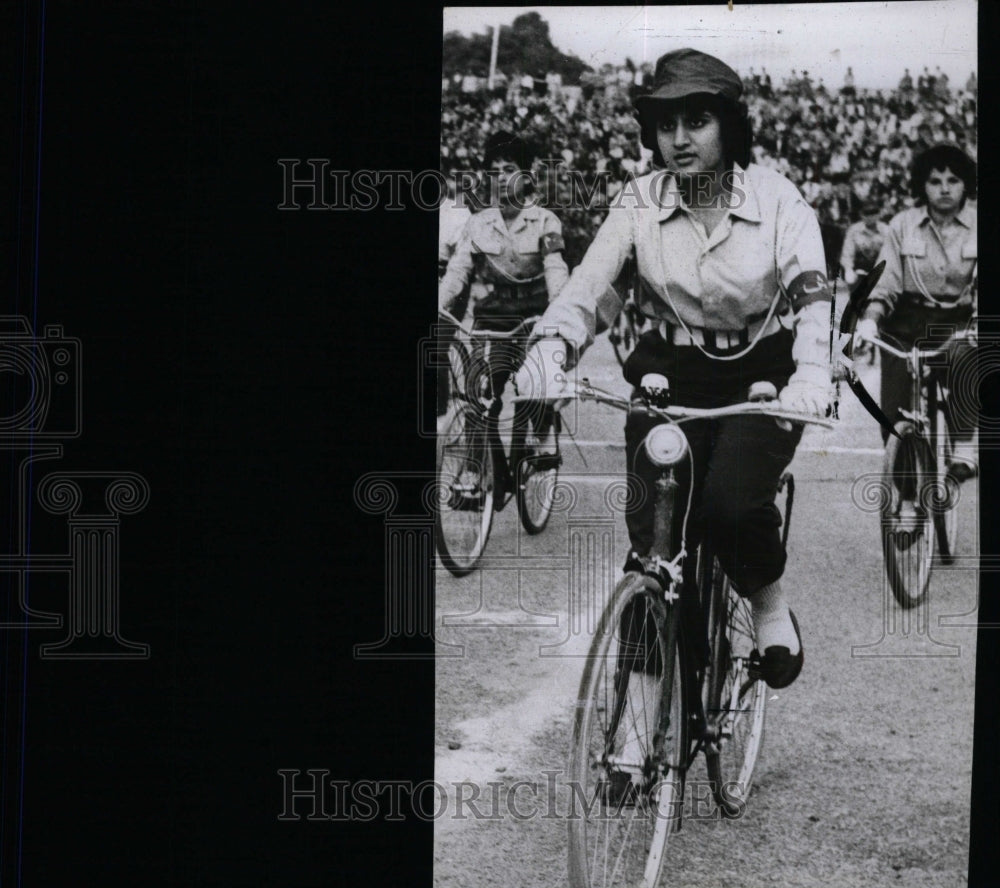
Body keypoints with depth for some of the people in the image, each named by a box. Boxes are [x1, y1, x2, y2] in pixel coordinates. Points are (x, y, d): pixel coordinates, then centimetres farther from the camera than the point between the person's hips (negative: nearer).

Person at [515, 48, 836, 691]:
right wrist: (550, 343, -38)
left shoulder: (775, 197, -11)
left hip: (761, 376, -2)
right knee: (651, 527, -15)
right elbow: (586, 283, -16)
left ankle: (771, 607, 4)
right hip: (670, 373, 2)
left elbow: (812, 292, -24)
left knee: (731, 502, -27)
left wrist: (811, 372, -44)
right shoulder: (640, 204, -5)